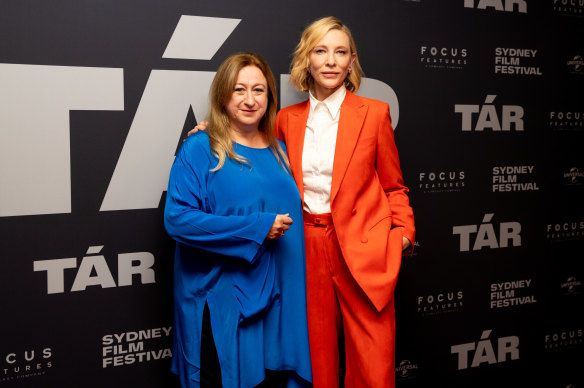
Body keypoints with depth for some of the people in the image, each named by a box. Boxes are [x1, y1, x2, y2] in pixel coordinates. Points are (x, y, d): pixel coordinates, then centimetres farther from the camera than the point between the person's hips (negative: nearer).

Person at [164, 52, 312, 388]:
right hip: (220, 304, -5)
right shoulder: (200, 149, -7)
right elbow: (177, 218, -17)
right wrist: (257, 228, -19)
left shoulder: (279, 151, 11)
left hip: (277, 301, 5)